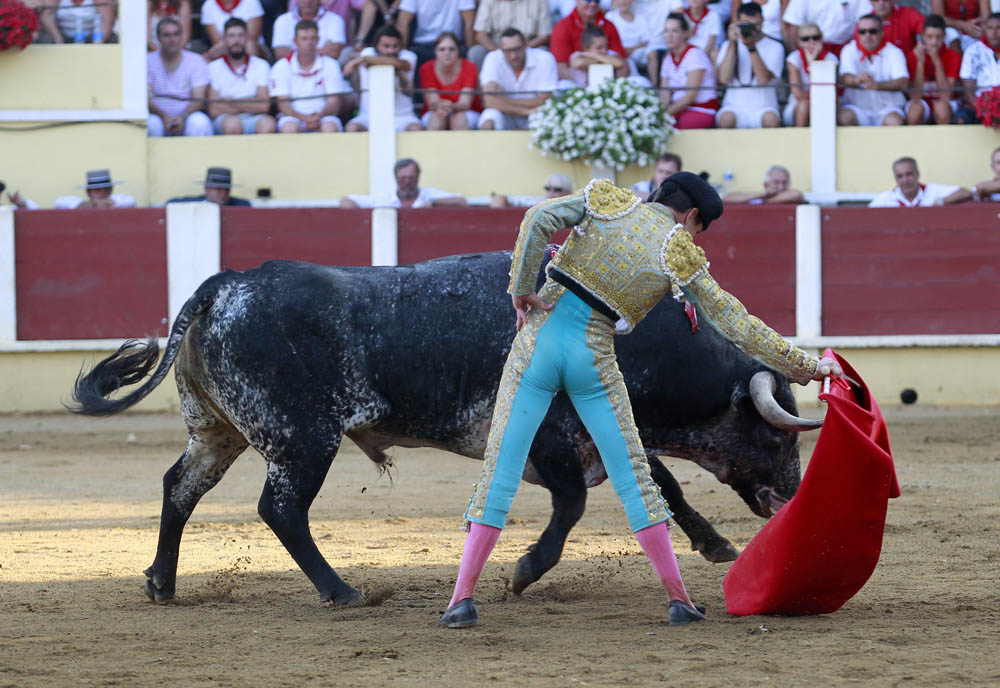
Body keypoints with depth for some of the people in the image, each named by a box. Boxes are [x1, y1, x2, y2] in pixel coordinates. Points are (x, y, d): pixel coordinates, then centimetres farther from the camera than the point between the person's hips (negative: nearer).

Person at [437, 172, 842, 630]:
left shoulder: (608, 201, 6)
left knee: (500, 471, 2)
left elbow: (538, 220, -11)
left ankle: (463, 597, -4)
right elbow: (737, 326, 2)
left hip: (540, 339, 2)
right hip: (594, 360, -1)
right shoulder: (680, 255, 1)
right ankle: (678, 598, 9)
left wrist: (522, 291, -4)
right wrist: (808, 367, 9)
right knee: (633, 479, 9)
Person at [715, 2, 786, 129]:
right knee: (726, 118, -34)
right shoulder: (728, 46, 10)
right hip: (734, 106, 1)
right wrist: (732, 43, -11)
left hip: (763, 106, -1)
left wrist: (751, 47, -20)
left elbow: (764, 80, -13)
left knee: (770, 119, -35)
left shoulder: (775, 47, 3)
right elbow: (723, 79, -7)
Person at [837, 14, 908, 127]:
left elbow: (903, 83, -14)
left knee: (894, 121, -34)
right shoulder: (849, 51, 6)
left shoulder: (894, 52, 2)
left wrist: (877, 85, -33)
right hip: (857, 106, 1)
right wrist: (856, 80, -39)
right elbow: (846, 77, -12)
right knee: (843, 117, -32)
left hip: (887, 106, -1)